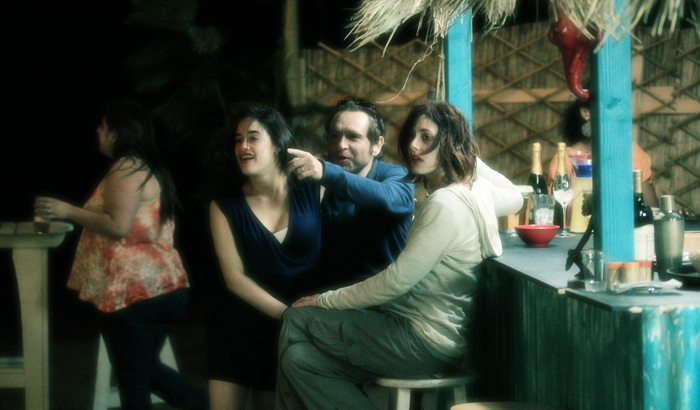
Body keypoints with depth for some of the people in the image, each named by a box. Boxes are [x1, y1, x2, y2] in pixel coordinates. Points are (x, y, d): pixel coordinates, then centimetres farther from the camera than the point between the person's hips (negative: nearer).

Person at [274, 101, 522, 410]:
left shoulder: (446, 205, -21)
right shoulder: (477, 188, 8)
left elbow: (397, 281, -19)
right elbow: (515, 200, 33)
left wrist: (327, 301, -7)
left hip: (424, 345, -10)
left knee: (297, 320, -3)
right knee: (299, 359, 2)